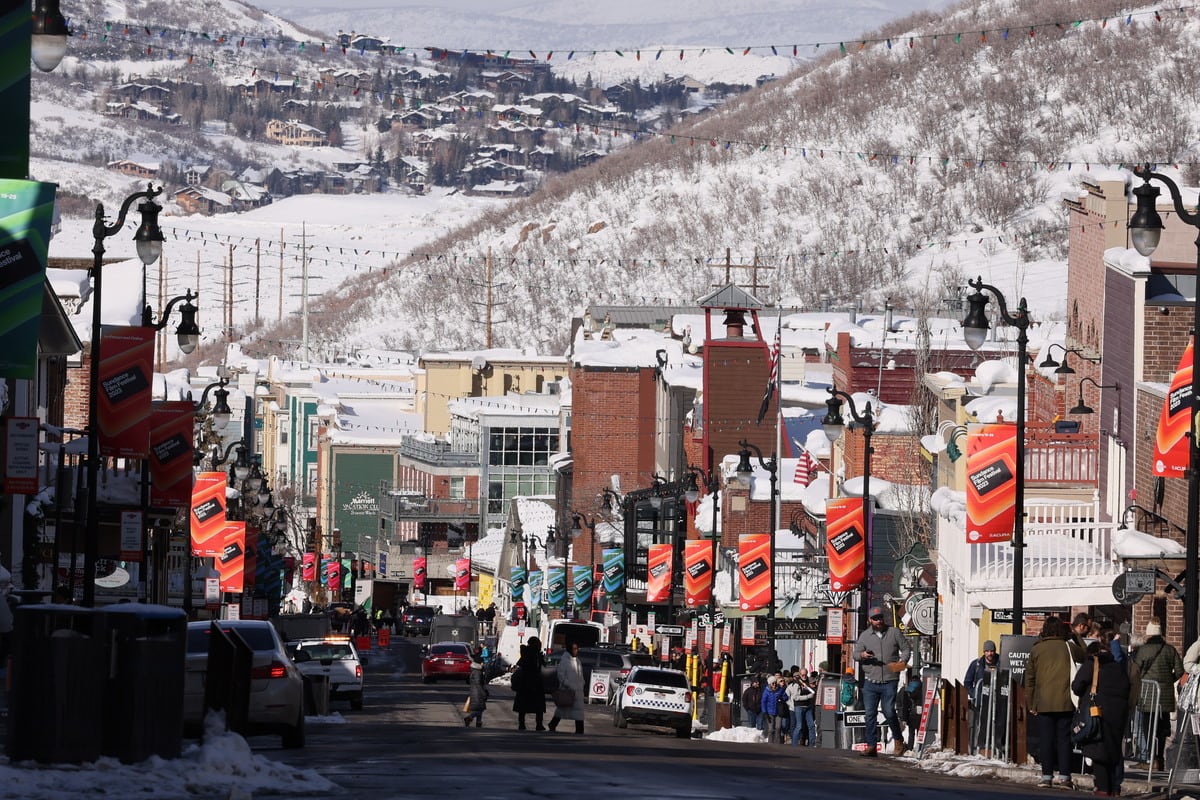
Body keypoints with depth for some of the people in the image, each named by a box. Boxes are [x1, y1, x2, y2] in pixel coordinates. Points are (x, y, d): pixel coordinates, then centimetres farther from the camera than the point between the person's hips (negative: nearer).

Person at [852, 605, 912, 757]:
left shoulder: (894, 633, 5)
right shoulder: (865, 636, 9)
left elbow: (906, 648, 11)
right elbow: (855, 654, 8)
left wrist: (903, 661, -9)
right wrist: (862, 655, -15)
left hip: (889, 681, -2)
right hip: (870, 682, 2)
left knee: (889, 712, -7)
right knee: (870, 714, 0)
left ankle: (898, 740, 15)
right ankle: (871, 746, 4)